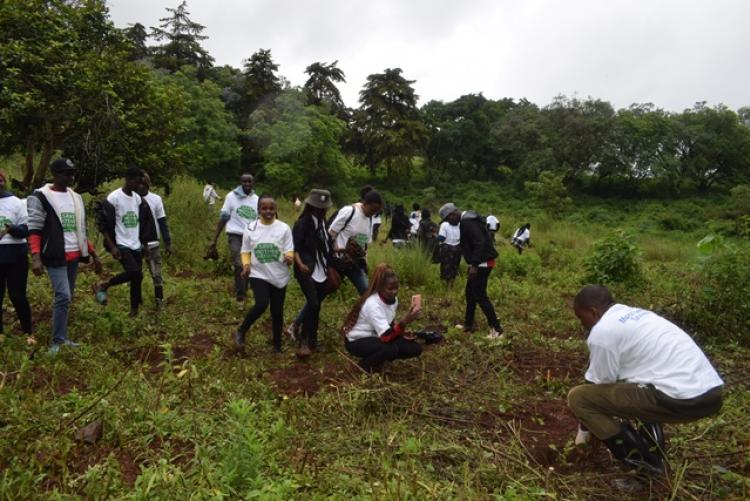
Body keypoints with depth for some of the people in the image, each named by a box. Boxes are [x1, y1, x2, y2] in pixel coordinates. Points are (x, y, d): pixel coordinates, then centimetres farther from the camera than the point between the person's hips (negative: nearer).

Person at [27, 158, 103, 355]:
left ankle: (61, 337, 22)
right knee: (63, 297, -14)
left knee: (68, 297, 11)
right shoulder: (40, 197, -7)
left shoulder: (76, 197, 13)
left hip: (74, 256, 7)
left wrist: (94, 254, 16)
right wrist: (36, 258, -24)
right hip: (55, 256, -7)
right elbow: (34, 230, -12)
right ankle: (57, 341, -3)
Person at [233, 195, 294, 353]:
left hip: (279, 277, 1)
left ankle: (277, 345, 27)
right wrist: (246, 265, -10)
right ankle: (241, 332, 1)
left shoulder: (284, 228, -5)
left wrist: (289, 258, -28)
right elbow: (246, 251, 8)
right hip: (258, 274, -1)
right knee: (261, 304, -23)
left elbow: (289, 251, -5)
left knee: (277, 312, 9)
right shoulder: (251, 229, -1)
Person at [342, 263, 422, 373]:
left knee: (415, 348, -5)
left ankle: (377, 357, 10)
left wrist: (400, 332, -10)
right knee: (391, 349, -34)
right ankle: (366, 364, -6)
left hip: (375, 337, 8)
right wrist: (404, 322, -51)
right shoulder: (372, 304, -30)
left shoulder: (393, 300, -6)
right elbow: (386, 337, -37)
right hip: (357, 341, -8)